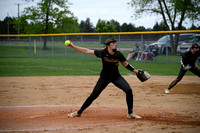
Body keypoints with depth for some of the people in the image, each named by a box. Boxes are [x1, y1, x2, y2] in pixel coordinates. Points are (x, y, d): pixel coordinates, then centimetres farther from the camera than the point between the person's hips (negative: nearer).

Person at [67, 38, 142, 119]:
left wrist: (135, 71, 1)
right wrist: (72, 46, -18)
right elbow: (87, 51, -15)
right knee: (93, 95, 0)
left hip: (116, 77, 2)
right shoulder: (103, 53, -18)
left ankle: (130, 113, 0)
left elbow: (125, 64, 6)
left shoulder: (118, 54, -11)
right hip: (104, 77, -2)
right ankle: (79, 112, 17)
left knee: (128, 90, -15)